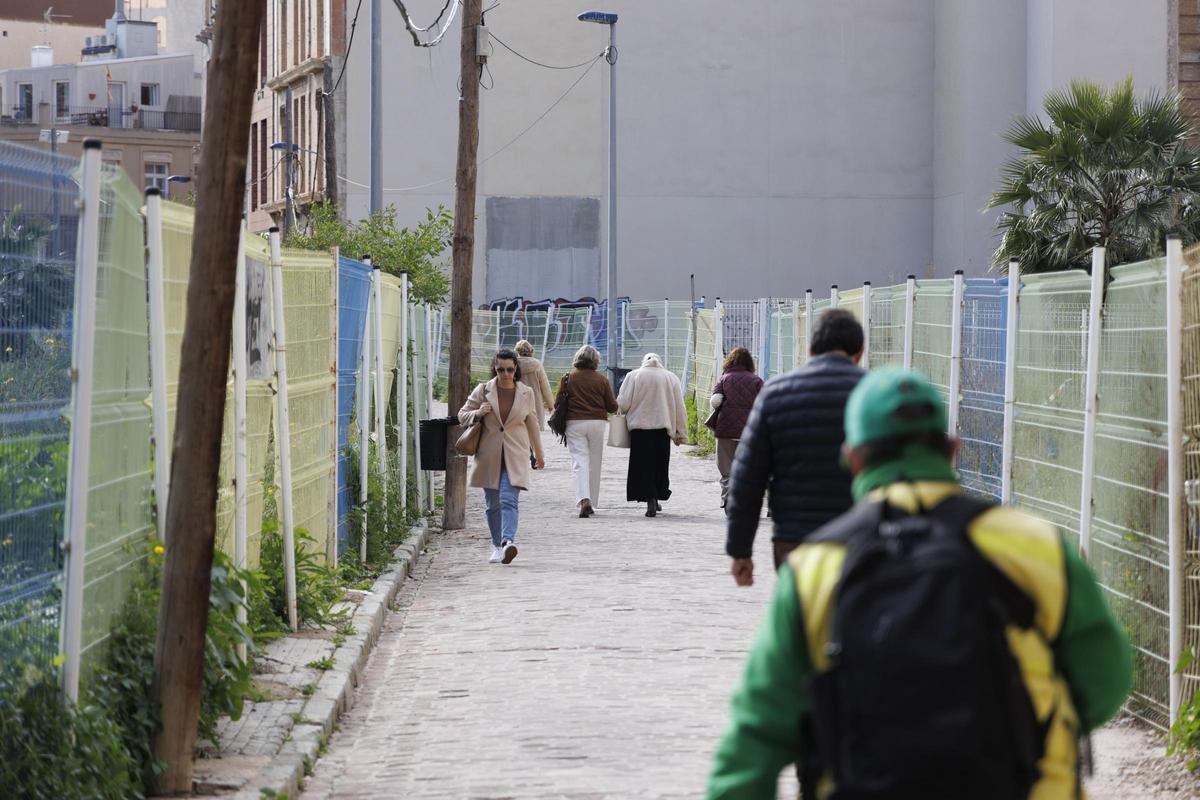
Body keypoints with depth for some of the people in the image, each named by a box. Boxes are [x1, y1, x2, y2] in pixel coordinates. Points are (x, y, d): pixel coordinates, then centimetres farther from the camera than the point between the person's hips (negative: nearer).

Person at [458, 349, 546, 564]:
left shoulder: (527, 394, 5)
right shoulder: (483, 391, 2)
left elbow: (532, 425, 17)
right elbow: (462, 415, 9)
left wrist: (539, 454, 26)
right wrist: (478, 413, -14)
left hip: (515, 457, -1)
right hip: (489, 456, 1)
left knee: (509, 500, -18)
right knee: (492, 504, 7)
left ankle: (508, 542, -32)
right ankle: (497, 546, 21)